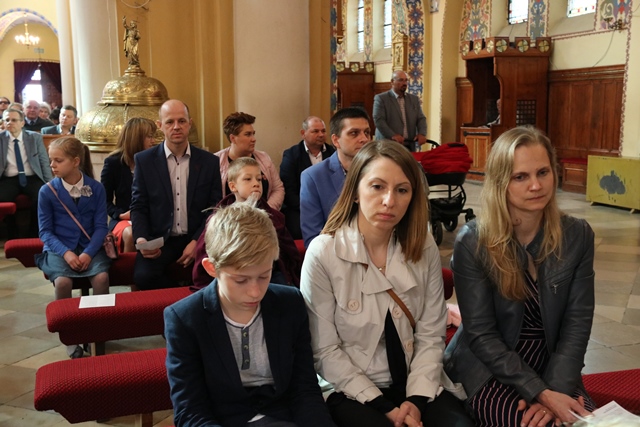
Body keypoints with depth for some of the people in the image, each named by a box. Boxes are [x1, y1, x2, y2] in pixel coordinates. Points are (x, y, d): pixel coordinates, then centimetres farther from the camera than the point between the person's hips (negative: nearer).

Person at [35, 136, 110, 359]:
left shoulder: (96, 188, -1)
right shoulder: (47, 191, -3)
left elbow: (101, 226, -3)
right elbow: (45, 231, -2)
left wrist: (88, 253, -19)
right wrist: (66, 253, -19)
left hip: (89, 247, 1)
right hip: (58, 249, 0)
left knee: (102, 277, -29)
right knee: (63, 281, -31)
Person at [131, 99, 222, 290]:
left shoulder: (209, 162, 4)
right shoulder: (144, 160, 3)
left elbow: (215, 208, 3)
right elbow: (138, 207, 4)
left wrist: (197, 242, -11)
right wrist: (141, 239, -15)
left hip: (197, 239, 0)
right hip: (159, 240, 0)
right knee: (143, 275, -28)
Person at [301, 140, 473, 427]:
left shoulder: (424, 248, -2)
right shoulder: (323, 254, -13)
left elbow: (431, 335, -1)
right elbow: (325, 351, -11)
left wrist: (417, 399, -13)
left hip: (417, 384, 3)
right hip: (352, 390, -3)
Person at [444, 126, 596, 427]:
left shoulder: (577, 236, -5)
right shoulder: (472, 242, -15)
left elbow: (577, 323, -4)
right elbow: (481, 335, -13)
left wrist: (555, 389, -17)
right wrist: (540, 393, -21)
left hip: (553, 366, 3)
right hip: (489, 369, -3)